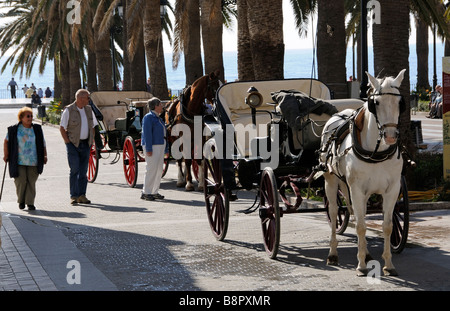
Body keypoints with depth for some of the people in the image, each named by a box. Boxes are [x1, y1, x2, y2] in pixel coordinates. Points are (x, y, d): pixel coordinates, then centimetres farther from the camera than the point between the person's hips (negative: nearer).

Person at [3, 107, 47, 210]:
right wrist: (6, 155, 4)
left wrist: (44, 156, 5)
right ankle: (21, 201, 16)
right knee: (20, 181, -4)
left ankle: (30, 203, 4)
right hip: (19, 162, -1)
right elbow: (6, 141, 10)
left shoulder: (37, 129, 8)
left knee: (31, 182, -2)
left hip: (33, 162, 1)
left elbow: (42, 143, 14)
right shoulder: (14, 130, 2)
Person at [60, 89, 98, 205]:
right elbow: (62, 128, -5)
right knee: (75, 170, -10)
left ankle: (82, 195, 12)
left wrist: (91, 140, 9)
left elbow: (93, 126, 19)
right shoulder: (68, 110, -7)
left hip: (86, 144, 5)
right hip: (73, 144, -5)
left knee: (83, 171, 6)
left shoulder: (89, 110, 10)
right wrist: (68, 142, -10)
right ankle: (73, 196, -7)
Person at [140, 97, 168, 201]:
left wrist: (166, 149, 20)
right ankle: (146, 193, -5)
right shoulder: (148, 117, -10)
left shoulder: (158, 118, 18)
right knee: (151, 169, -10)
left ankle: (155, 192, 15)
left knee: (159, 170, 9)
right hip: (152, 146, -9)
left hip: (160, 146, 9)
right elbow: (147, 134, -16)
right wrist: (148, 149, -22)